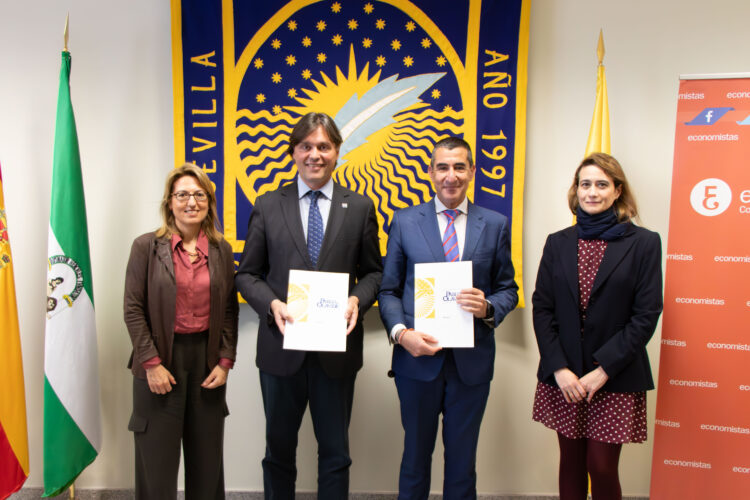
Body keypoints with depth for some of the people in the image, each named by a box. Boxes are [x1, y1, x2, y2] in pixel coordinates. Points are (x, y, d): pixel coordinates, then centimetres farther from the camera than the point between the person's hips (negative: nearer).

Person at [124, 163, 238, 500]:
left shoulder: (221, 250, 4)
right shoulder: (146, 246, -3)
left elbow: (230, 310, 5)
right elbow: (133, 309, -5)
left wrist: (225, 361, -2)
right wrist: (151, 363, -11)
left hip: (207, 359, 3)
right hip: (160, 359, -2)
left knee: (207, 457, 12)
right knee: (157, 458, 8)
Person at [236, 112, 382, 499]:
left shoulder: (360, 208, 3)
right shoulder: (267, 206, 2)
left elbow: (373, 271, 7)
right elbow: (247, 274, 3)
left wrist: (357, 300, -13)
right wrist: (272, 304, -15)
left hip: (337, 347, 0)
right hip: (282, 346, 0)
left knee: (335, 451, 15)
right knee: (279, 449, 18)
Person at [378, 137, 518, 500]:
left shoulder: (495, 225, 3)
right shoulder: (405, 221, 1)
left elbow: (508, 289, 8)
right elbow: (389, 290, 2)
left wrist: (489, 307, -14)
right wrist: (401, 332, -14)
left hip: (472, 361, 1)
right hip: (417, 358, 0)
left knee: (462, 458, 15)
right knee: (416, 454, 15)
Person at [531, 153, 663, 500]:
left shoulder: (643, 243, -3)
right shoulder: (558, 243, 5)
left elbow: (646, 315, -7)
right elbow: (542, 307, 2)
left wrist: (603, 370, -13)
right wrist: (559, 368, -9)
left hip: (616, 378, -2)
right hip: (563, 377, 3)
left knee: (602, 467, 1)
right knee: (571, 463, 13)